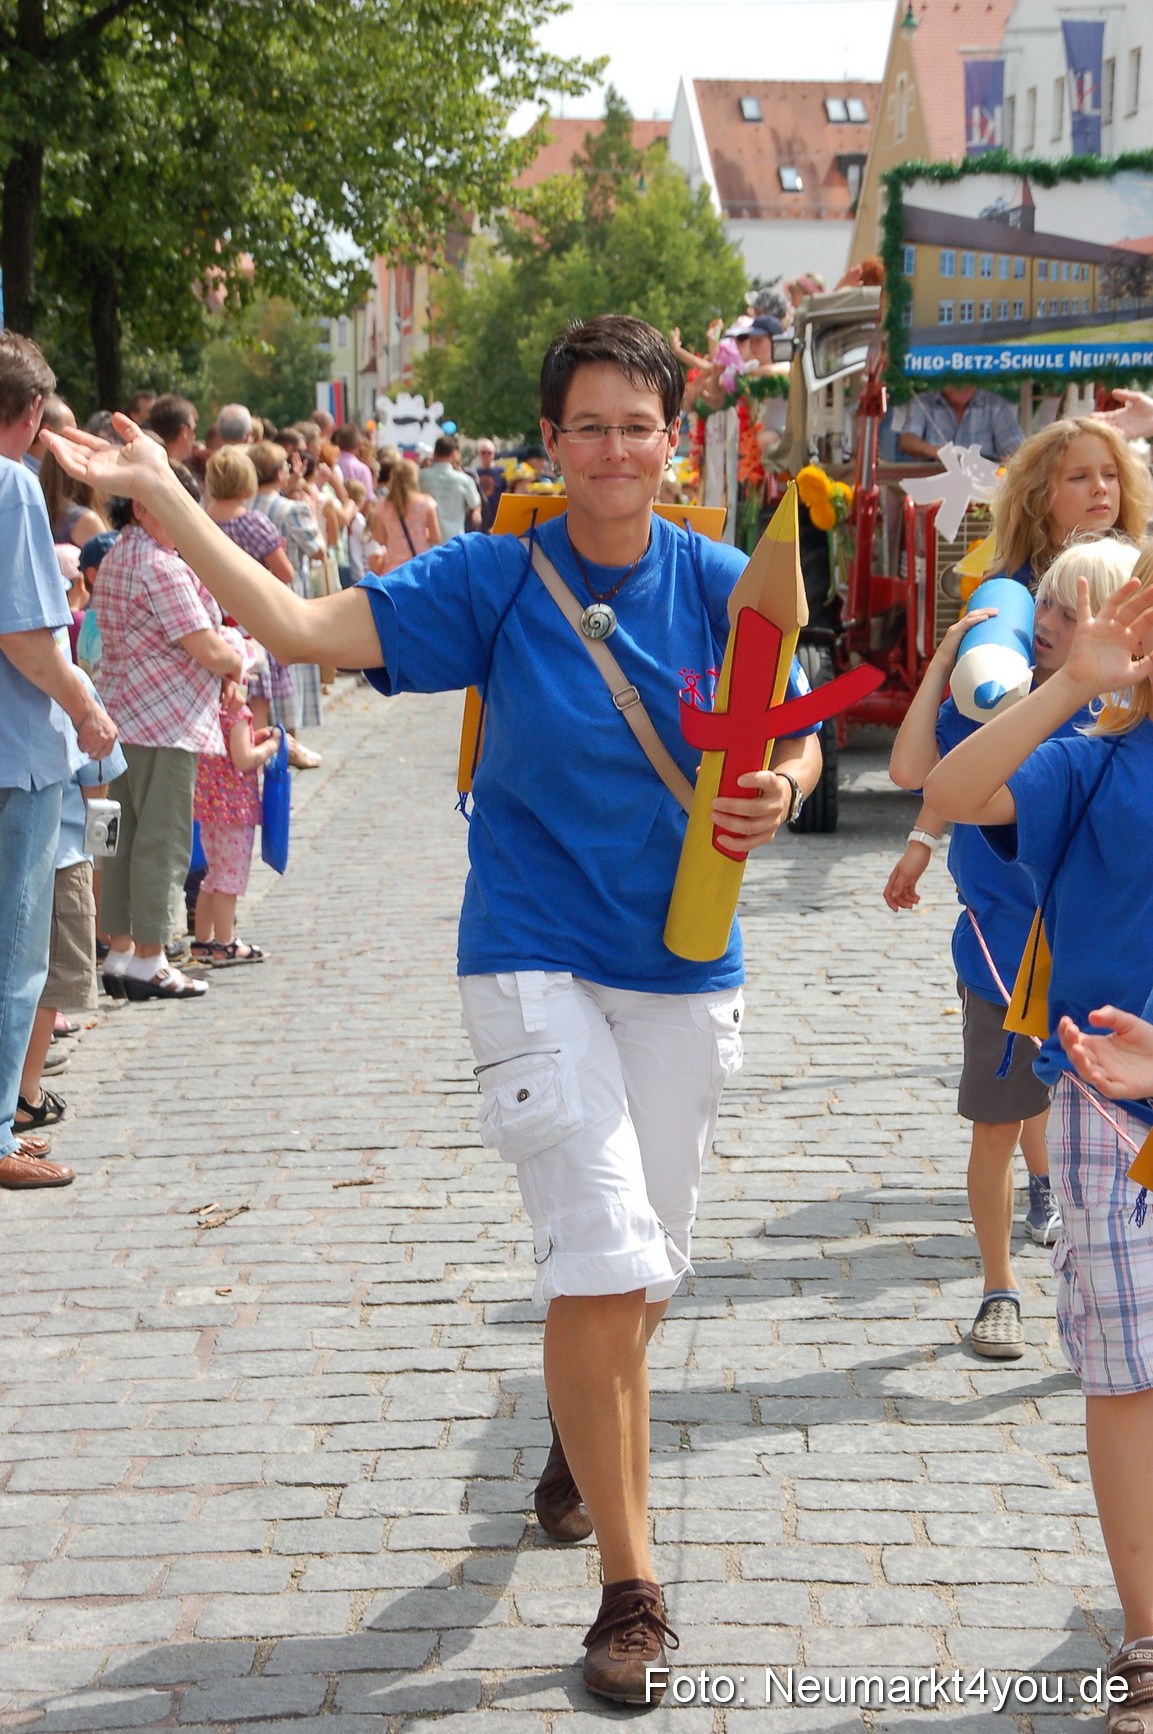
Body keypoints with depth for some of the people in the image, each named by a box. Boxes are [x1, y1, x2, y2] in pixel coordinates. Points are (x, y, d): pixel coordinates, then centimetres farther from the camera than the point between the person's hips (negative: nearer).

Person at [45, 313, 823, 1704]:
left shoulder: (724, 586, -2)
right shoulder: (494, 578, -8)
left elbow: (799, 742, 8)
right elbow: (307, 628, -15)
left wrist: (779, 794, -15)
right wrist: (155, 494, -22)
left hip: (683, 968, 3)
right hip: (534, 957, -3)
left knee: (637, 1274, 17)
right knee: (604, 1266, -13)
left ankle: (578, 1429, 50)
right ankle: (629, 1588, 0)